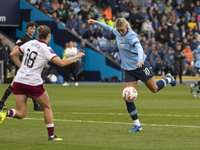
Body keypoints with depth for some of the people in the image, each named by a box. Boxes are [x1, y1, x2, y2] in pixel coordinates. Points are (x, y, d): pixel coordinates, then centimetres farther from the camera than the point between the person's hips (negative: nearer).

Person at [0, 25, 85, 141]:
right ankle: (51, 135, 19)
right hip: (34, 83, -5)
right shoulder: (46, 49, -9)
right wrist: (77, 57, -5)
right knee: (47, 107, 18)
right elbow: (61, 63, -17)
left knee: (21, 113, 8)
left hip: (19, 81, 5)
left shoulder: (29, 43, 8)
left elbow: (13, 54, 16)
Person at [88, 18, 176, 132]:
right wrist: (96, 22, 32)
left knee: (154, 89, 11)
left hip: (141, 66, -6)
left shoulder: (131, 36, -22)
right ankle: (137, 125, 2)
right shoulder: (117, 32, 0)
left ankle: (168, 79, 45)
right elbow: (110, 29, 24)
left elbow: (139, 47, -39)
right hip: (128, 69, 6)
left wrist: (140, 60, -57)